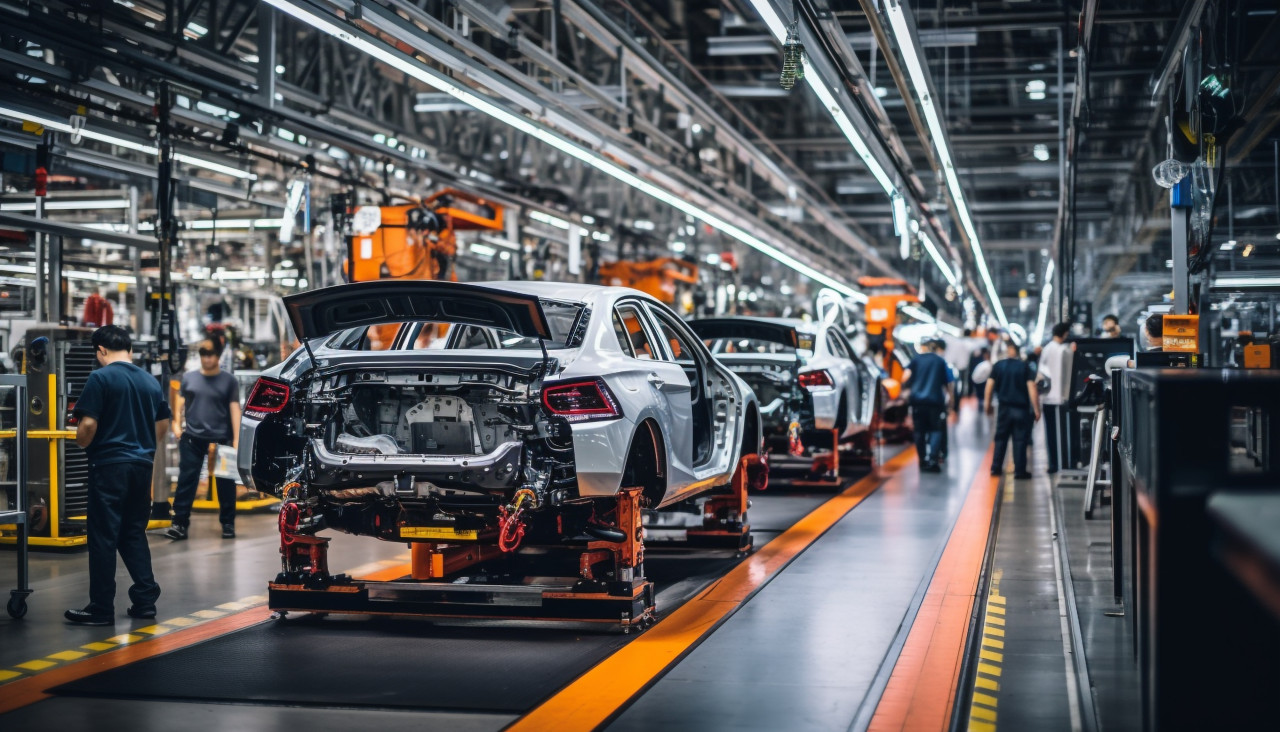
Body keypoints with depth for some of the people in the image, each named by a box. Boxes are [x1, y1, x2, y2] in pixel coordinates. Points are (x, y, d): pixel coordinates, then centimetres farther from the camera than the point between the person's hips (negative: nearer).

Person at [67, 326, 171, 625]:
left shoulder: (100, 378, -9)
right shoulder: (150, 381, 10)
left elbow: (88, 425, -14)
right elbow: (162, 426, 19)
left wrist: (82, 442, 5)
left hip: (109, 465, -6)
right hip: (142, 465, 6)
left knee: (103, 537, -1)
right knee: (134, 534, 15)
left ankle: (101, 609, 1)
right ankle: (145, 600, 14)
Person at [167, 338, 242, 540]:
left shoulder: (229, 381, 3)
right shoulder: (189, 378, 9)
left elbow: (234, 409, 0)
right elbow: (181, 403, 13)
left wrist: (236, 440, -6)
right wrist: (177, 424, -4)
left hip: (221, 439, -1)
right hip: (192, 438, 1)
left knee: (225, 483, 4)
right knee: (186, 481, -2)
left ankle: (228, 524, 13)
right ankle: (180, 523, -1)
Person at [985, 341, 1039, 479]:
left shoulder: (998, 365, 1)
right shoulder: (1024, 367, -4)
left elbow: (989, 385, -1)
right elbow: (1031, 388, -9)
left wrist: (988, 404, 10)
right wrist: (1036, 409, -7)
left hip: (1005, 408, 2)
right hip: (1021, 409, -2)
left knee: (1001, 438, 13)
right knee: (1020, 440, 2)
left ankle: (996, 467, 13)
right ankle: (1019, 471, 0)